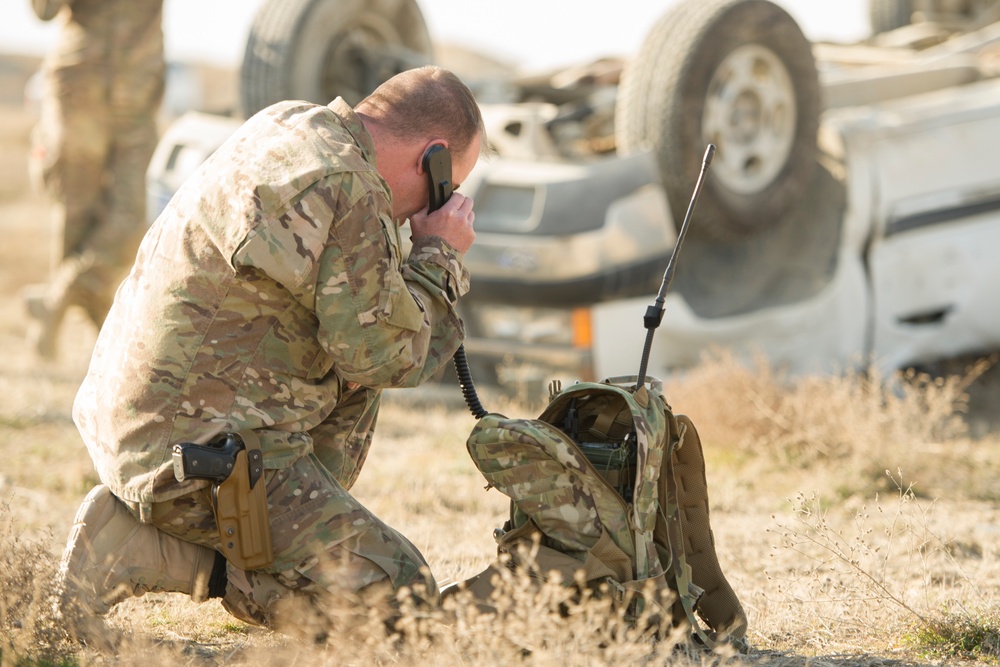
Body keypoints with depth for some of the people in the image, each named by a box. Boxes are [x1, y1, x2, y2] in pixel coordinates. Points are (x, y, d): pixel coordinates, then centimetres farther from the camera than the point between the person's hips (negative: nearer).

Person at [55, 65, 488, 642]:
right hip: (198, 451, -10)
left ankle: (302, 527, 16)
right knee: (403, 596, -10)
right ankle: (146, 551, -9)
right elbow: (386, 355, -12)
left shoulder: (287, 123, 8)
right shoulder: (349, 192, -20)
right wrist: (439, 255, 1)